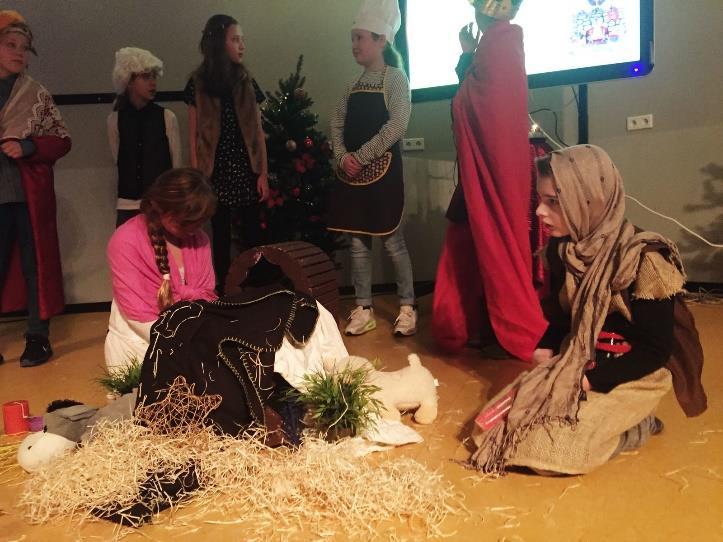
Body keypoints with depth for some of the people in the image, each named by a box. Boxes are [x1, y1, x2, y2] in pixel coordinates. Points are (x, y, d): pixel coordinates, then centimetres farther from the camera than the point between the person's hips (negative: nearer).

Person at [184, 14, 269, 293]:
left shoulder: (246, 81, 7)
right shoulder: (198, 84, 0)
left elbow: (258, 131, 6)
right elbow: (193, 134, 0)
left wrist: (263, 173, 1)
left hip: (247, 171, 2)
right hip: (216, 173, -2)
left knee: (252, 237, 2)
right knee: (221, 238, 4)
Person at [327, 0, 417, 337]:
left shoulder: (395, 78, -3)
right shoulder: (354, 85, 16)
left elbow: (397, 125, -15)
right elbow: (337, 123, 11)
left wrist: (361, 156, -16)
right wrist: (342, 156, -8)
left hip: (381, 169, -6)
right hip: (350, 171, 6)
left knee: (392, 241, 0)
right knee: (357, 243, 7)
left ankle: (407, 307, 11)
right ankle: (364, 309, 15)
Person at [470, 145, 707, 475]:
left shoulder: (644, 259, -22)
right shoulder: (562, 249, -2)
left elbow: (655, 350, -18)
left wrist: (588, 380, -24)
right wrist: (544, 353, -8)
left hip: (631, 377, -7)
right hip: (574, 364, 7)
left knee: (548, 450, -23)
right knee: (496, 424, -3)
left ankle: (638, 426, 4)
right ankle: (618, 421, 12)